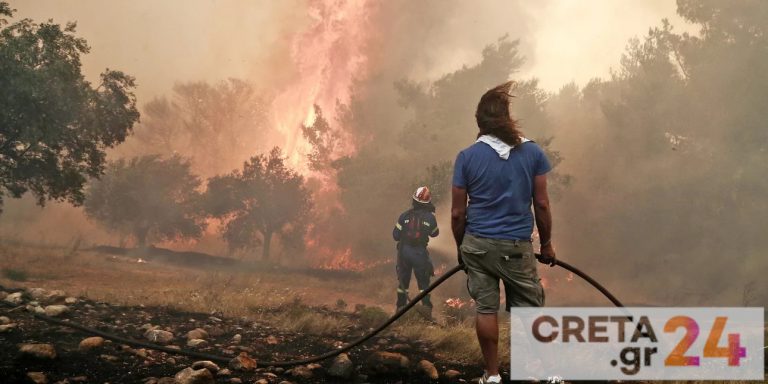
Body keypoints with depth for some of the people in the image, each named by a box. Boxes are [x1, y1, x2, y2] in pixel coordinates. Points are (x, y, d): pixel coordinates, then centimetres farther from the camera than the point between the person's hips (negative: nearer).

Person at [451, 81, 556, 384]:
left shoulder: (467, 157, -2)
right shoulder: (532, 152, -2)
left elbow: (457, 213, 0)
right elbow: (542, 204, 0)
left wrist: (461, 248, 13)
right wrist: (546, 243, 11)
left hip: (477, 243, 1)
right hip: (517, 245, -1)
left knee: (486, 308, 6)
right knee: (530, 310, 8)